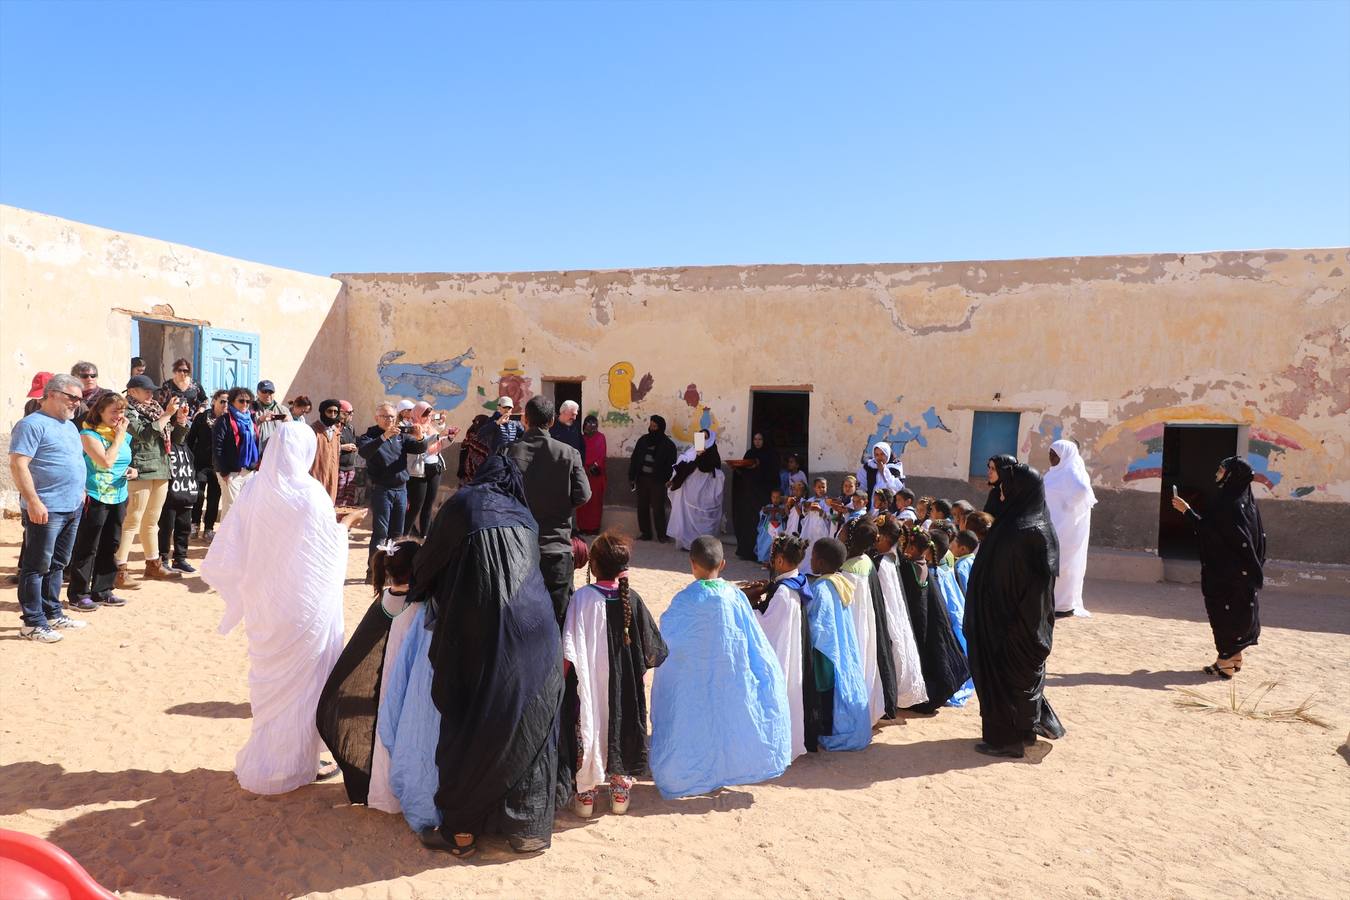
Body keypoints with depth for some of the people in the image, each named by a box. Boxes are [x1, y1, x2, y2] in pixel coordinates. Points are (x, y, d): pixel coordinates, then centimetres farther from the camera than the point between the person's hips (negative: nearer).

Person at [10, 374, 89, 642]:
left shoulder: (70, 426, 18)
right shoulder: (33, 424, -10)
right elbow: (18, 465, -17)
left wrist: (80, 491, 19)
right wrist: (33, 502, -23)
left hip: (73, 508, 9)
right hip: (46, 510, -9)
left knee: (57, 564, 16)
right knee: (37, 566, -1)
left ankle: (52, 613, 25)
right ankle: (32, 623, 4)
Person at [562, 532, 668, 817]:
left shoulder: (582, 597, -20)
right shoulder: (632, 599, -10)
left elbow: (569, 653, -18)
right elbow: (651, 649, -3)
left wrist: (562, 677, -3)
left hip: (589, 687, -2)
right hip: (626, 687, 2)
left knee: (589, 727, 13)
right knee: (622, 727, 18)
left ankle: (586, 794, 21)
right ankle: (621, 789, 30)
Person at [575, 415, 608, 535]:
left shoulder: (600, 437, 3)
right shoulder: (581, 438, 10)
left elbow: (602, 454, -2)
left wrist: (595, 466, -15)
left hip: (596, 474, -2)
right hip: (583, 473, 2)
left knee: (595, 501, -1)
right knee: (583, 501, 1)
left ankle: (594, 527, 3)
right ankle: (583, 526, 7)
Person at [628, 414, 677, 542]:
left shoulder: (668, 445, -1)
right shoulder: (643, 440, 9)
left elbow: (670, 465, -4)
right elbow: (634, 459, 11)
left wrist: (667, 481, -14)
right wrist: (631, 478, 6)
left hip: (658, 481, -4)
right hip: (642, 479, 4)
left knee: (658, 508, -4)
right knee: (642, 507, 7)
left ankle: (662, 535, 5)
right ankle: (645, 533, 16)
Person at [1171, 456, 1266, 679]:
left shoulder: (1229, 503, -19)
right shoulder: (1244, 500, 8)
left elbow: (1209, 529, -22)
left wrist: (1187, 511, -17)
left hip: (1226, 573, -9)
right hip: (1243, 570, 9)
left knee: (1224, 613, -1)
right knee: (1239, 611, 15)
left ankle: (1225, 664, 4)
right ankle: (1234, 658, 25)